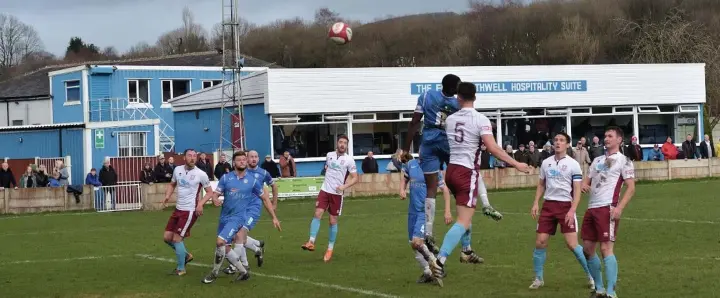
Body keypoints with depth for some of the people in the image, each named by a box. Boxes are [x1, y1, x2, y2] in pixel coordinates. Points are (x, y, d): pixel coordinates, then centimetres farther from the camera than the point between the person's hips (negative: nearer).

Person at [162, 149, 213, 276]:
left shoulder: (201, 174, -13)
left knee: (177, 238, -8)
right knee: (167, 237, 7)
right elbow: (172, 184, 20)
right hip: (178, 209, 7)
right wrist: (167, 196, 1)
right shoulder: (177, 169, 2)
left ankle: (181, 269, 7)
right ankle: (186, 255, 30)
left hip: (190, 211, -7)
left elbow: (209, 192, -5)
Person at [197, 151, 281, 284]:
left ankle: (214, 273, -1)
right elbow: (215, 193, 2)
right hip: (225, 216, 4)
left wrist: (274, 218, 6)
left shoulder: (252, 180, -1)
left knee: (220, 242, -18)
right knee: (224, 248, 5)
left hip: (239, 216, -4)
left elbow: (265, 198, 7)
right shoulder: (226, 178, 3)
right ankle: (243, 272, 22)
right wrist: (214, 199, -22)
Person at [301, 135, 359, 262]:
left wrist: (344, 186, -22)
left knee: (333, 221, 3)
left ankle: (330, 249, 14)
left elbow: (355, 178, -7)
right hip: (325, 190, 3)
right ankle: (311, 242, -19)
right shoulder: (330, 155, 6)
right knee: (317, 214, -15)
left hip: (337, 193, -2)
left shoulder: (349, 160, -6)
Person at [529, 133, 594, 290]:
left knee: (572, 244, -11)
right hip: (548, 205, 4)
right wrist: (536, 203, 5)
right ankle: (538, 278, 12)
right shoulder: (546, 162, 9)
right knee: (540, 242, -2)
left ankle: (591, 276, 4)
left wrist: (572, 210, -18)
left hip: (565, 206, -4)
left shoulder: (573, 164, -5)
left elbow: (577, 190, -7)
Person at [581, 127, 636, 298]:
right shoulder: (598, 160, 21)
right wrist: (584, 185, -1)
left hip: (607, 208, -8)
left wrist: (619, 208, -20)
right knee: (587, 249, 8)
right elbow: (588, 180, 25)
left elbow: (631, 188, -7)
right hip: (591, 208, 8)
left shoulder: (623, 161, 0)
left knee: (606, 248, -14)